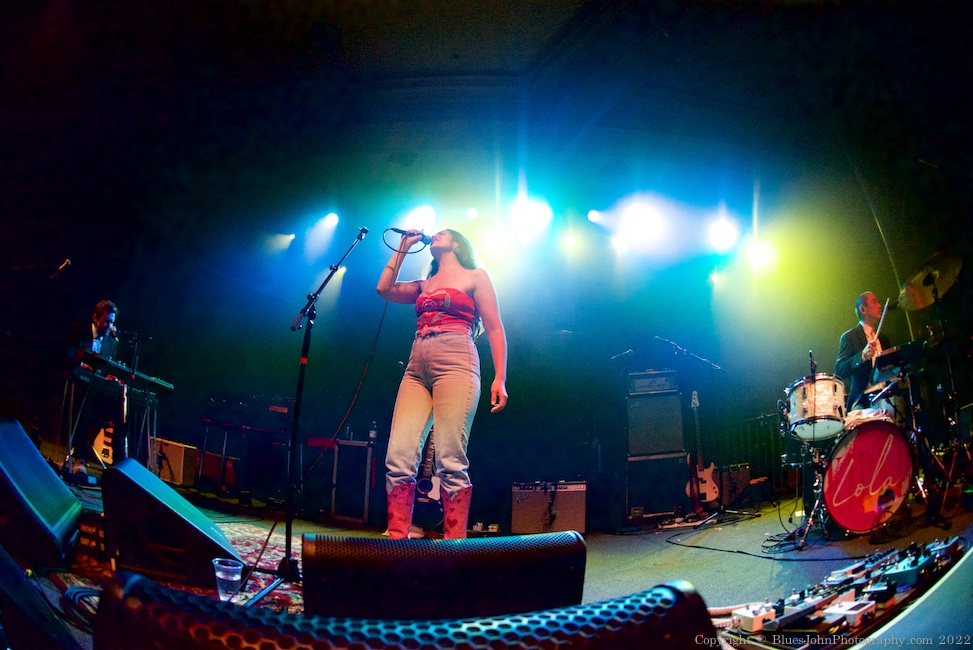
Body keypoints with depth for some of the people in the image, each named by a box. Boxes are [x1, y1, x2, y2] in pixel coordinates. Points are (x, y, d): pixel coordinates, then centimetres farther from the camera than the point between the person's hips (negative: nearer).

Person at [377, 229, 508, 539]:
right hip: (417, 367, 6)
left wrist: (500, 378, -6)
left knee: (450, 461, -15)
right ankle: (396, 542, -7)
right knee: (399, 459, -9)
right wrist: (404, 247, 24)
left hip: (455, 362, -5)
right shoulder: (424, 285, 29)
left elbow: (495, 329, 5)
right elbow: (384, 288, 17)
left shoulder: (475, 277, 12)